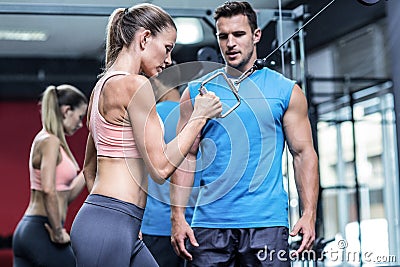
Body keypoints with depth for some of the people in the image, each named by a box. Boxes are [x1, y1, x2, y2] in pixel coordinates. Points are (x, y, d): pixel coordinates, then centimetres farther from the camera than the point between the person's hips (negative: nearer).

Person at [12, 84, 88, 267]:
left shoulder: (47, 140, 17)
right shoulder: (50, 141, -11)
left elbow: (67, 195, 21)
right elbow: (48, 190, -25)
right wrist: (58, 233, -18)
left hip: (27, 230, 9)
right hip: (41, 232, -9)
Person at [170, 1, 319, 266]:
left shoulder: (287, 91, 6)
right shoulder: (196, 93, 9)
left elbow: (304, 154, 5)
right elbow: (186, 158, 8)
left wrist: (309, 214, -6)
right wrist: (177, 216, -1)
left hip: (267, 222, -1)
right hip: (209, 223, 1)